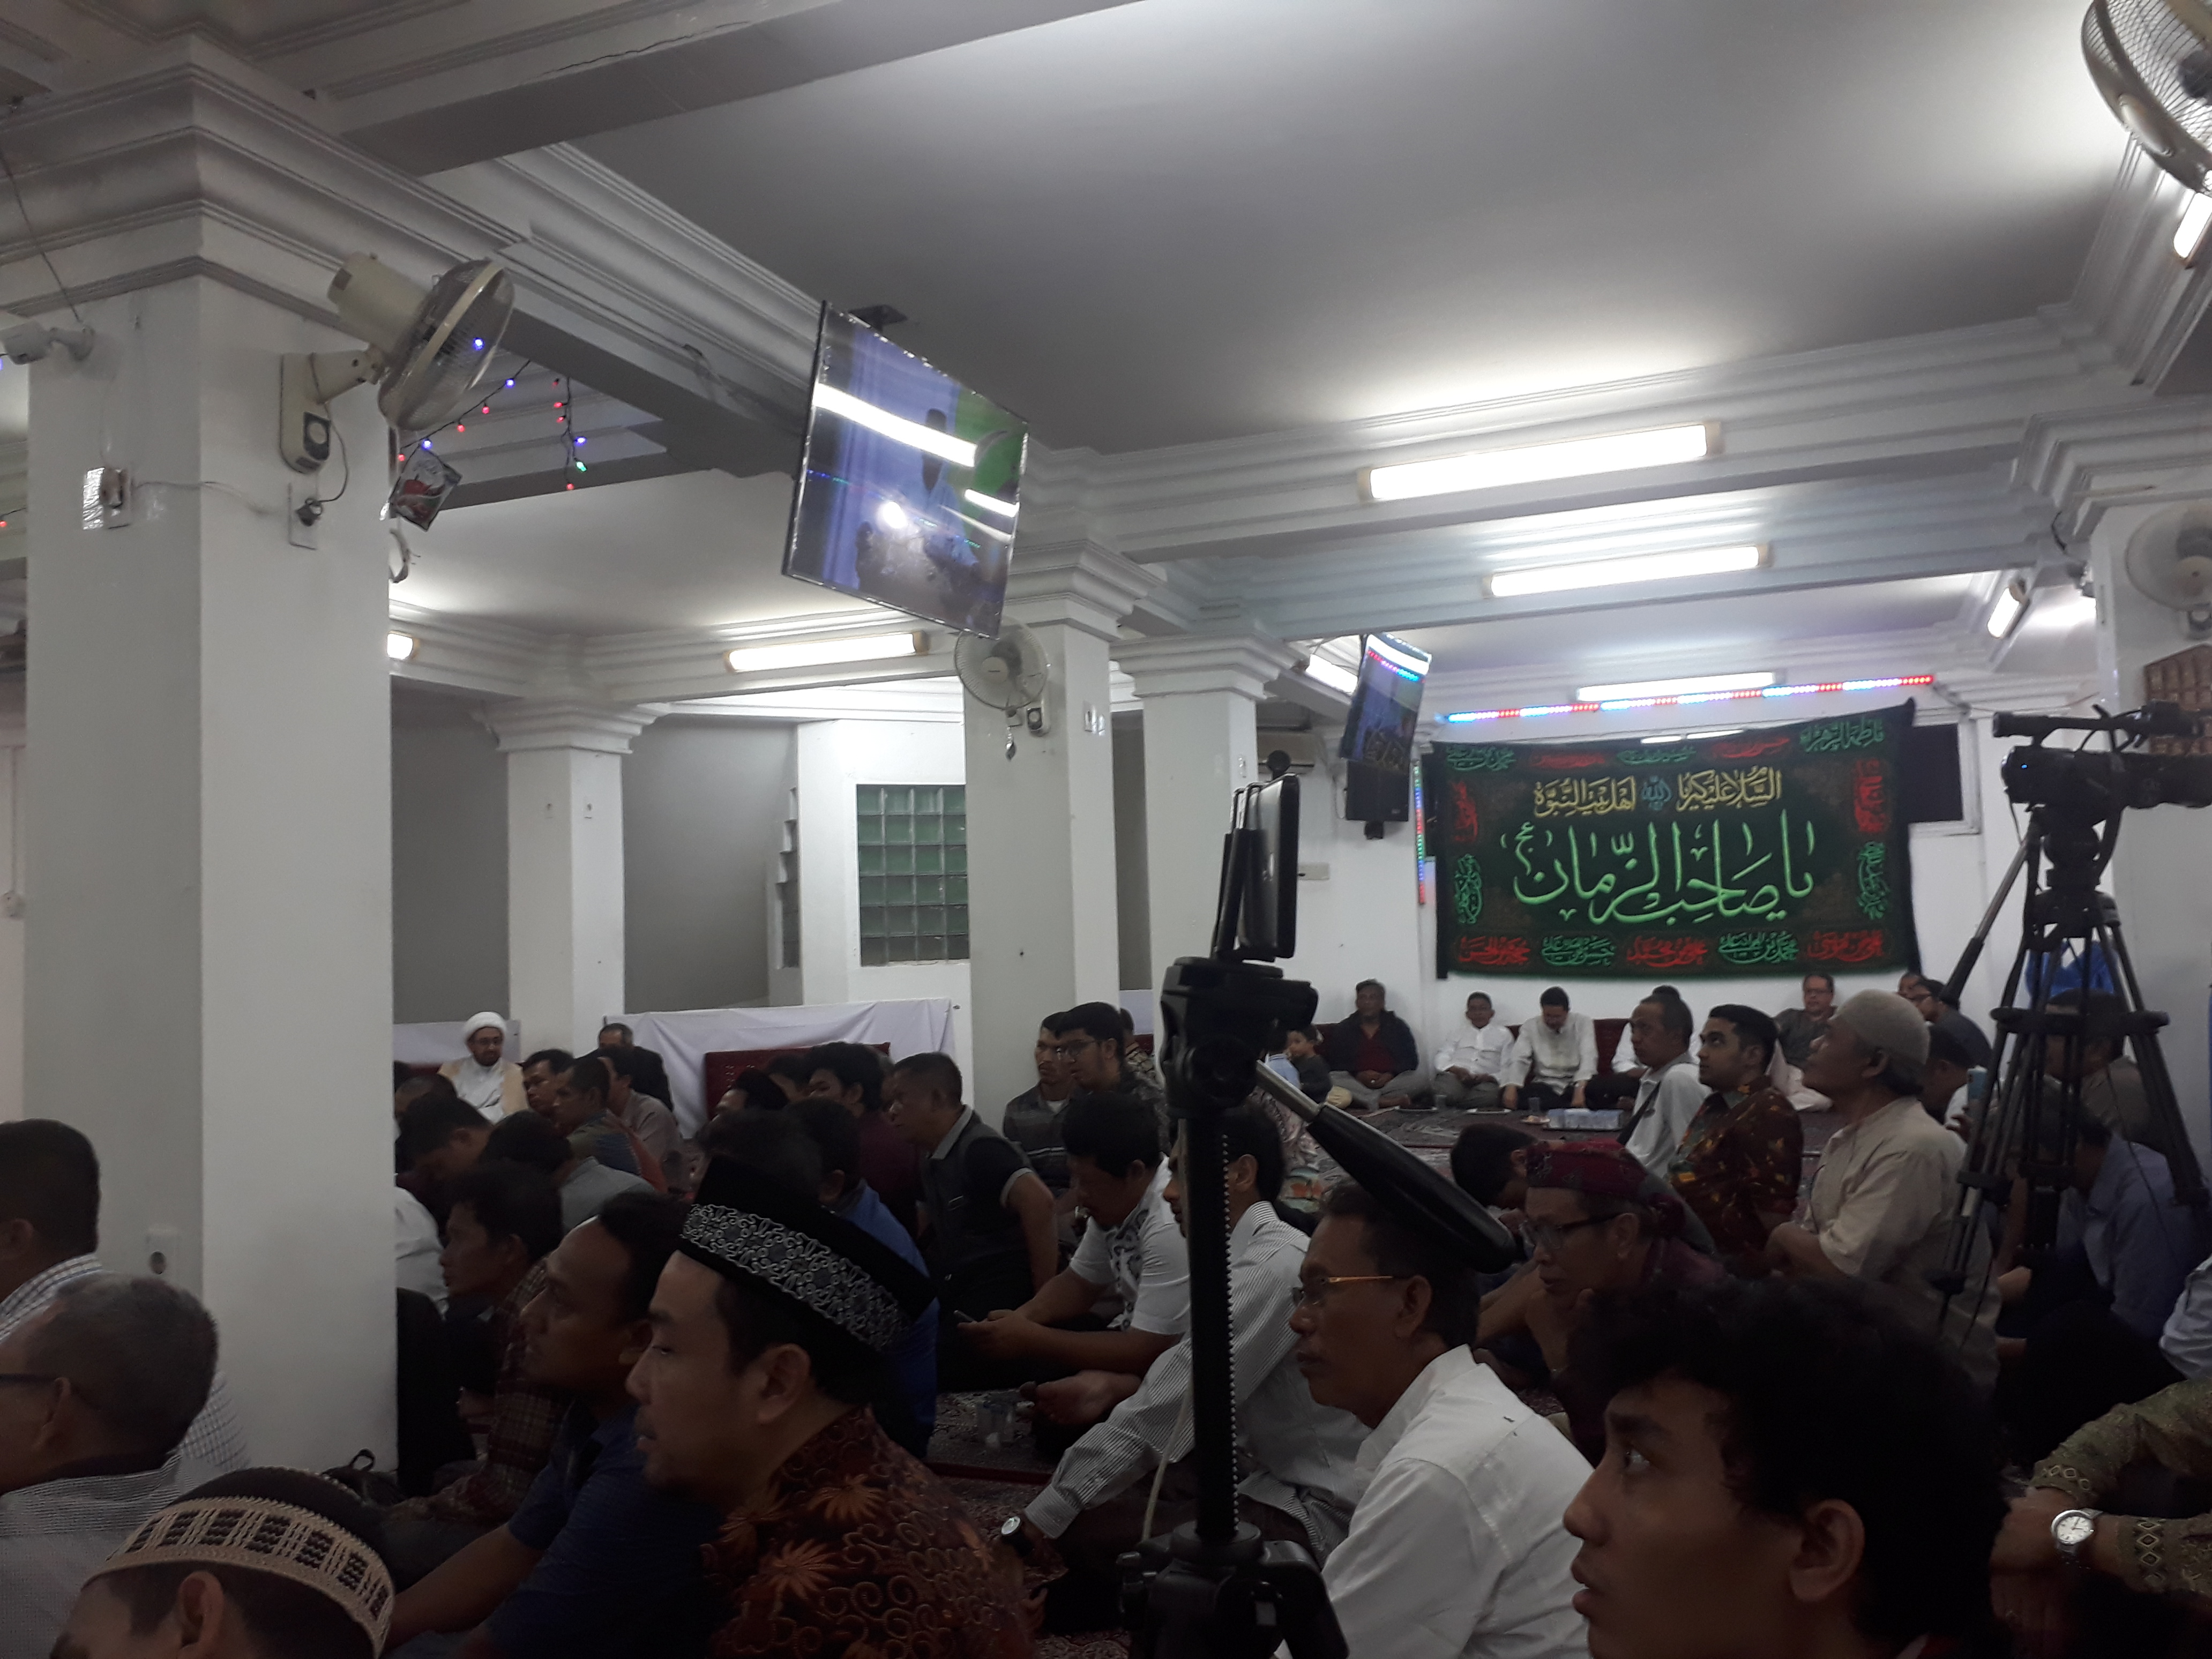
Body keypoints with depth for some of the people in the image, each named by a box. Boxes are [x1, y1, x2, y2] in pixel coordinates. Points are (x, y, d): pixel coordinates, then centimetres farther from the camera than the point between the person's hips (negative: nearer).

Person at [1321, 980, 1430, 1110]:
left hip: (1392, 1083, 1)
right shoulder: (1341, 1030, 15)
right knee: (1332, 1080, -32)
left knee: (1421, 1078, -27)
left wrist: (1391, 1075, -12)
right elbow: (1332, 1063, 6)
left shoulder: (1398, 1027, 16)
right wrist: (1358, 1075, -13)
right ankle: (1388, 1102, -38)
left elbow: (1411, 1060, 8)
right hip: (1356, 1083, 0)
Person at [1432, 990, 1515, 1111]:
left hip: (1485, 1081, 1)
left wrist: (1489, 1077, -9)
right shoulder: (1458, 1031, 27)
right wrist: (1456, 1070, -9)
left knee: (1490, 1095, -38)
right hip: (1455, 1076, -1)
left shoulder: (1503, 1034, 24)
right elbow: (1441, 1058, 13)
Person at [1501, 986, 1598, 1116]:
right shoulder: (1530, 1027, 4)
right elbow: (1518, 1060, -6)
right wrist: (1511, 1088, -28)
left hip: (1576, 1083, -2)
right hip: (1544, 1085, 2)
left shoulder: (1583, 1023, 0)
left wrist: (1580, 1090, -33)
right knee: (1505, 1094, -28)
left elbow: (1588, 1058, -13)